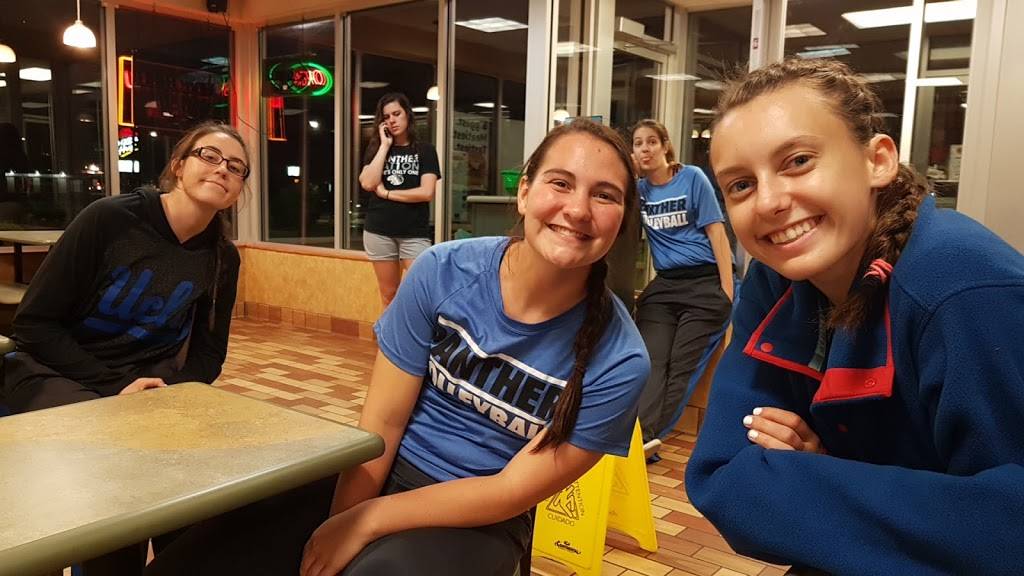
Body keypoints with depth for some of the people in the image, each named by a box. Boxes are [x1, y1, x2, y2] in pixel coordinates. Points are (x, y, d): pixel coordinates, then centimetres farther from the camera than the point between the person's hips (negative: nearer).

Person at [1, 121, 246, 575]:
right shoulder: (109, 218, -16)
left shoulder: (222, 258, -2)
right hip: (54, 372, -3)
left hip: (149, 380, 4)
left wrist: (169, 388, -17)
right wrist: (115, 386, -21)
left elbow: (207, 351, 5)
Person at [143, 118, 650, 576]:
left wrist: (365, 522, -17)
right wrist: (339, 525, -15)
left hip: (480, 519, -1)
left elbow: (514, 491, -14)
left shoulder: (618, 359, -17)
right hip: (385, 472, 2)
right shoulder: (443, 271, -12)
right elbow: (382, 419, -7)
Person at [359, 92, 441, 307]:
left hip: (414, 233, -2)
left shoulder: (424, 150, 2)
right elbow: (367, 183, -9)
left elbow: (426, 192, -11)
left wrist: (386, 193, -6)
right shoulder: (375, 149, 9)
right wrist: (385, 145, -5)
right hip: (379, 232, 3)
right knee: (389, 294, 9)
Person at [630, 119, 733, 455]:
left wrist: (727, 289, -12)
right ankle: (642, 435, -23)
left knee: (682, 365, -7)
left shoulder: (692, 178, -2)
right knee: (651, 361, -12)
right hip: (664, 285, 5)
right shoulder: (639, 189, 12)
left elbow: (716, 231, -5)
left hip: (705, 282, -4)